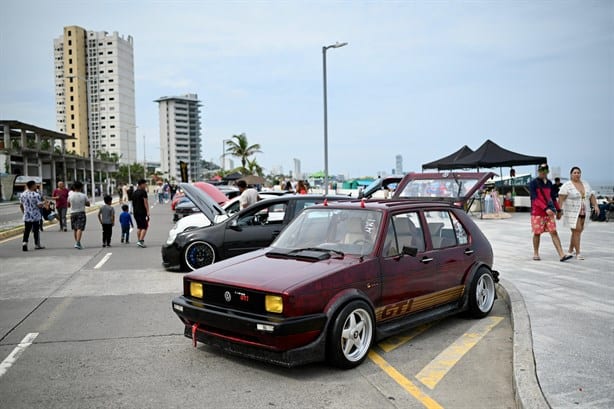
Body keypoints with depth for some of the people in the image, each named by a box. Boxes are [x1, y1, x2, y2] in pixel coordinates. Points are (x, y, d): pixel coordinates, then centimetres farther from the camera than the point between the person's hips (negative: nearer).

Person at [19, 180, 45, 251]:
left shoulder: (22, 194, 4)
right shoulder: (36, 195, -14)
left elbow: (21, 206, 12)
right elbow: (40, 205, -18)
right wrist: (43, 203, 2)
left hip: (26, 216, 4)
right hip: (36, 216, -4)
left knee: (26, 231, 6)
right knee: (36, 230, 7)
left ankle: (24, 242, -11)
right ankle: (37, 245, 15)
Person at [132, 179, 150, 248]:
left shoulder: (134, 193, 14)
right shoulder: (143, 192, -10)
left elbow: (133, 203, 18)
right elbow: (145, 202, -15)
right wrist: (148, 212, -16)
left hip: (135, 212, 8)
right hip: (142, 212, -8)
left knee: (139, 227, 16)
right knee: (144, 227, -5)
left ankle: (139, 241, 17)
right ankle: (141, 241, -15)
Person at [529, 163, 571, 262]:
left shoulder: (549, 183, 12)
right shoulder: (533, 183, -6)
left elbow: (553, 198, 21)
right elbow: (535, 199, -16)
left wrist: (558, 210, 19)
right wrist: (546, 208, -25)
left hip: (549, 212, 4)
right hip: (537, 213, -4)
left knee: (554, 232, -2)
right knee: (537, 233, 3)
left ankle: (562, 255, -8)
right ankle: (536, 253, 18)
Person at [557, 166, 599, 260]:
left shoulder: (586, 184, 12)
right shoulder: (567, 186, -6)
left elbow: (591, 196, 13)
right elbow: (561, 199, -13)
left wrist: (595, 205, -1)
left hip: (584, 213, 6)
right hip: (572, 213, -6)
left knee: (577, 231, 10)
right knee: (577, 231, -11)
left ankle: (570, 250, 22)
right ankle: (578, 253, -6)